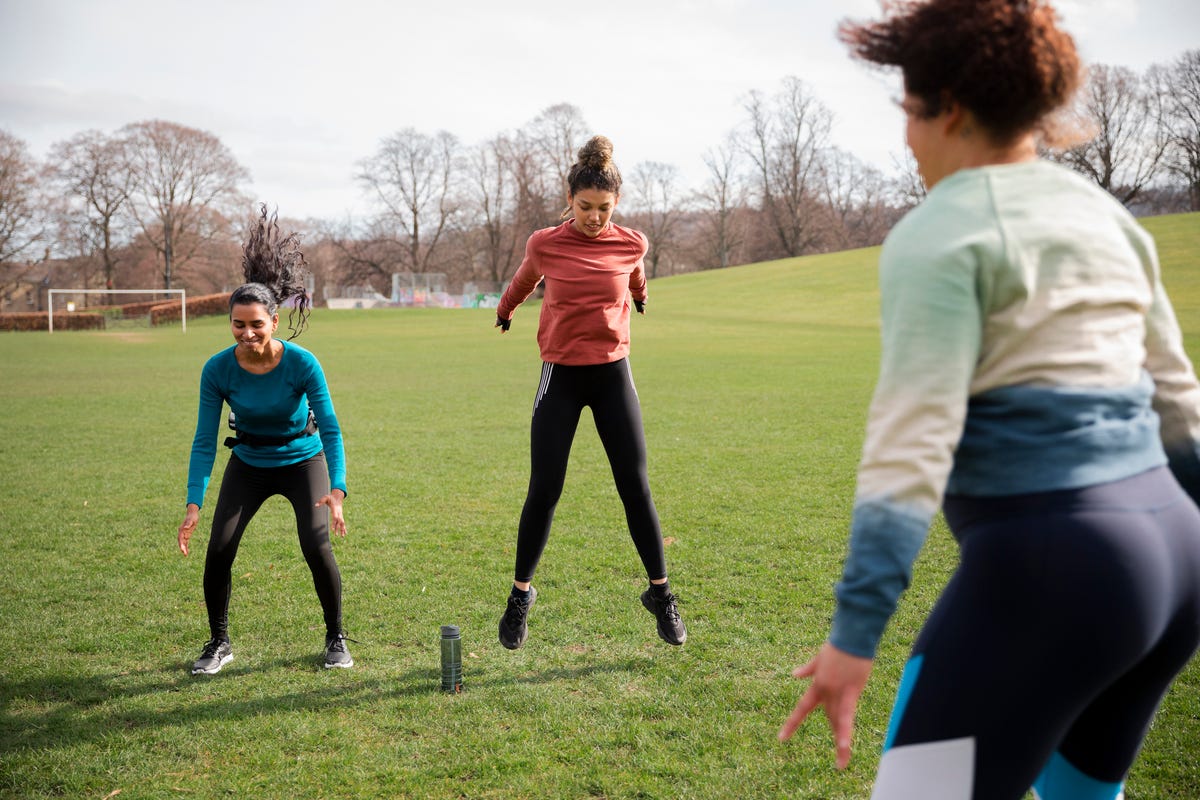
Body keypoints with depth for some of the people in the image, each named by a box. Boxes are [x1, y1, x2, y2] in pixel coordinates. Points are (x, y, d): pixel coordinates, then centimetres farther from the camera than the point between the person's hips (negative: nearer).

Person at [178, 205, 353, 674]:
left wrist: (337, 490, -38)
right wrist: (194, 503, -26)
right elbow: (204, 441, -17)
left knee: (316, 544, -19)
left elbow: (330, 430, -25)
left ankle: (336, 639, 4)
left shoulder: (302, 364, -27)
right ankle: (219, 643, 13)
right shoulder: (218, 370, -21)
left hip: (302, 461, -2)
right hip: (248, 465, 2)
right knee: (219, 549, -11)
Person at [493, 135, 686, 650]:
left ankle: (660, 594, 15)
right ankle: (521, 595, 18)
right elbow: (523, 281, 16)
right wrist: (504, 310, 33)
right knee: (543, 492, 0)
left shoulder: (631, 244, -3)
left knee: (636, 489, 1)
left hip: (612, 374, 1)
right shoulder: (544, 245, -6)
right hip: (561, 375, -1)